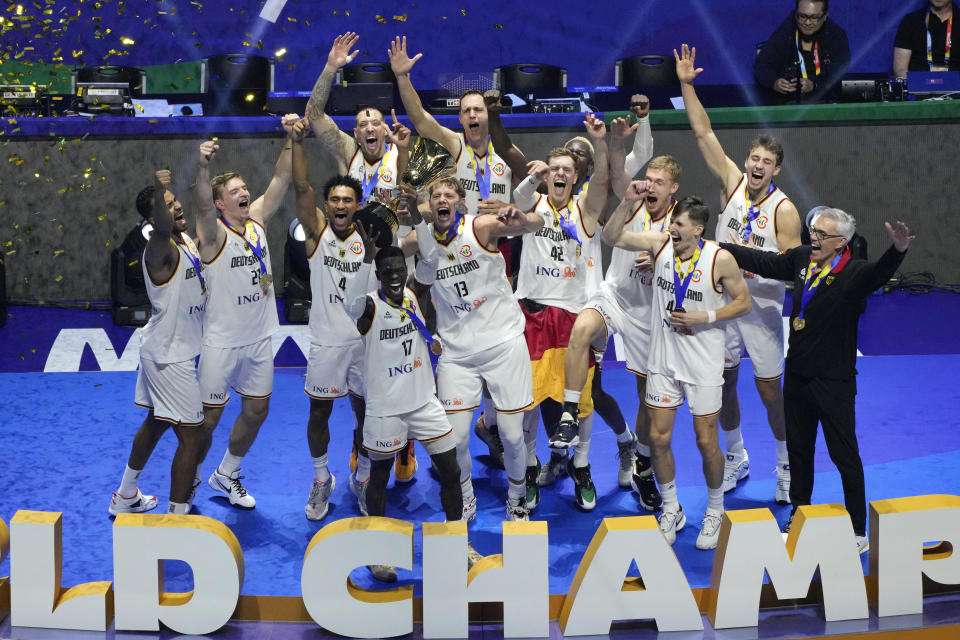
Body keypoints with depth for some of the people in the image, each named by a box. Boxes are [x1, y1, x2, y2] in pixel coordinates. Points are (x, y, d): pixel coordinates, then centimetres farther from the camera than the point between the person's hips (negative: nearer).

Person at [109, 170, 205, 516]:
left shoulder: (187, 240, 5)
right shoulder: (160, 250, -24)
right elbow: (163, 229, -49)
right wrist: (158, 190, -67)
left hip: (170, 350, 10)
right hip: (169, 356, -10)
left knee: (156, 422, 23)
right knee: (191, 435, -8)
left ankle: (125, 497, 38)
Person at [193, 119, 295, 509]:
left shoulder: (257, 220, 2)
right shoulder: (214, 234, -15)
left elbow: (281, 178, -2)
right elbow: (201, 203, -36)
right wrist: (202, 166, -56)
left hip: (259, 338, 6)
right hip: (222, 341, -6)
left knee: (257, 410, 14)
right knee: (209, 415, 2)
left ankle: (227, 475, 34)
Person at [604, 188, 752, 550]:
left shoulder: (720, 259, -14)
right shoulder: (660, 244, -5)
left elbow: (743, 302, -4)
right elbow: (613, 237, -2)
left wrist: (706, 318, -16)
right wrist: (628, 203, -17)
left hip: (704, 364, -3)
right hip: (663, 360, 3)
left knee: (706, 442, 3)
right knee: (659, 438, 6)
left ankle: (714, 512, 25)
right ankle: (672, 511, 25)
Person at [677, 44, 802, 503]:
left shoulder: (784, 210, -12)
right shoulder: (732, 182, -3)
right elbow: (704, 134, -6)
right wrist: (686, 86, -12)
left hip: (761, 305, -3)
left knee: (769, 390, 2)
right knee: (723, 381, 10)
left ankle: (787, 465, 21)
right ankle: (735, 459, 28)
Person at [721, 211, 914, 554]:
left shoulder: (853, 273, -19)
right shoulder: (802, 259, 0)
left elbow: (879, 272, -40)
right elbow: (763, 262, 16)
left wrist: (897, 251, -62)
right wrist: (721, 246, 20)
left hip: (833, 381, -7)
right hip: (797, 374, 7)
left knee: (844, 454, 1)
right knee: (798, 447, 20)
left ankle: (858, 531, 13)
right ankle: (798, 516, 37)